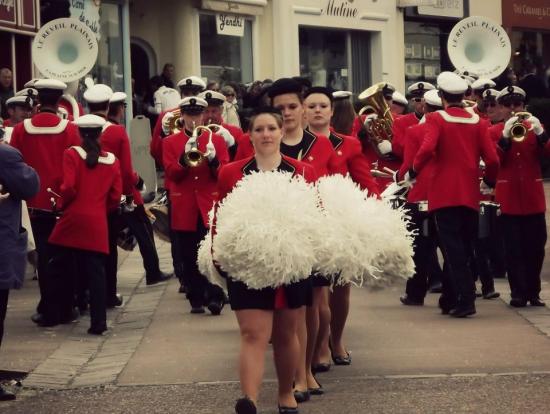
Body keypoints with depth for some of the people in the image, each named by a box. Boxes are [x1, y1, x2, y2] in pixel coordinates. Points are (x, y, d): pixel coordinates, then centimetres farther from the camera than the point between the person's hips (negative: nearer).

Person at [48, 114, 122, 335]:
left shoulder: (72, 154, -3)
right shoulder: (112, 160, 6)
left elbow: (68, 187, -12)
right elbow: (115, 197, 5)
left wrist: (61, 204, 6)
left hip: (73, 219, -2)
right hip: (97, 224, 2)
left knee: (62, 266, 12)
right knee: (96, 271, 2)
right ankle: (98, 322, 1)